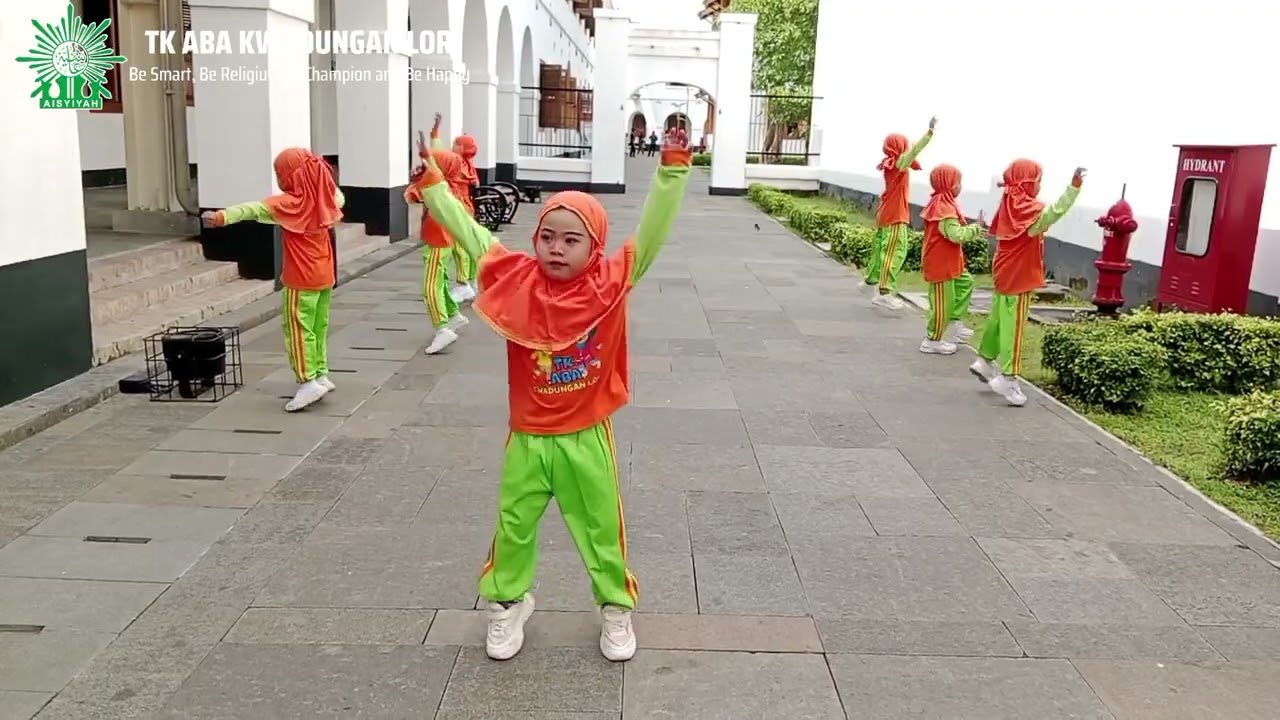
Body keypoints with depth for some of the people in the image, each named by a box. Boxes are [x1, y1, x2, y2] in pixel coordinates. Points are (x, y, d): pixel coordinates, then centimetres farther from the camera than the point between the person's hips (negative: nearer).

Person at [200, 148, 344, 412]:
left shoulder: (289, 203, -16)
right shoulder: (323, 198, 4)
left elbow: (253, 209, -31)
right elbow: (339, 199, 28)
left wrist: (222, 216, -43)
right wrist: (324, 179, 39)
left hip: (302, 280, -8)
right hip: (324, 276, 8)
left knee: (298, 329, -2)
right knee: (318, 328, 16)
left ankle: (308, 381, -5)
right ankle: (321, 375, 21)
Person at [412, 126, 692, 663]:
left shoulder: (612, 282, -10)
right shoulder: (516, 279, -5)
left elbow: (653, 231, -16)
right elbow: (469, 232, 0)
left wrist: (673, 166, -24)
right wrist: (432, 181, -1)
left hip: (586, 437, -1)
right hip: (528, 436, 2)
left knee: (602, 527, 13)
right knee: (513, 525, 15)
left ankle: (616, 609, 33)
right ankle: (507, 604, 37)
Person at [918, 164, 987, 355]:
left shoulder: (940, 204, 9)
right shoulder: (945, 209, -24)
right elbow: (956, 234, -30)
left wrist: (973, 231, 5)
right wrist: (976, 228, -17)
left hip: (947, 261, 11)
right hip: (941, 263, -11)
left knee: (966, 282, 22)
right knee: (943, 301, -1)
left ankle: (955, 323, 25)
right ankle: (933, 340, 10)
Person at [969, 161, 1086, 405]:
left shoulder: (1010, 204, 7)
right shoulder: (1029, 209, -20)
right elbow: (1055, 212, -37)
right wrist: (1074, 187, -44)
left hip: (1004, 273, 9)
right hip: (1018, 278, -9)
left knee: (998, 319, 20)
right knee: (1013, 328, -4)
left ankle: (985, 361, 32)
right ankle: (1008, 378, -1)